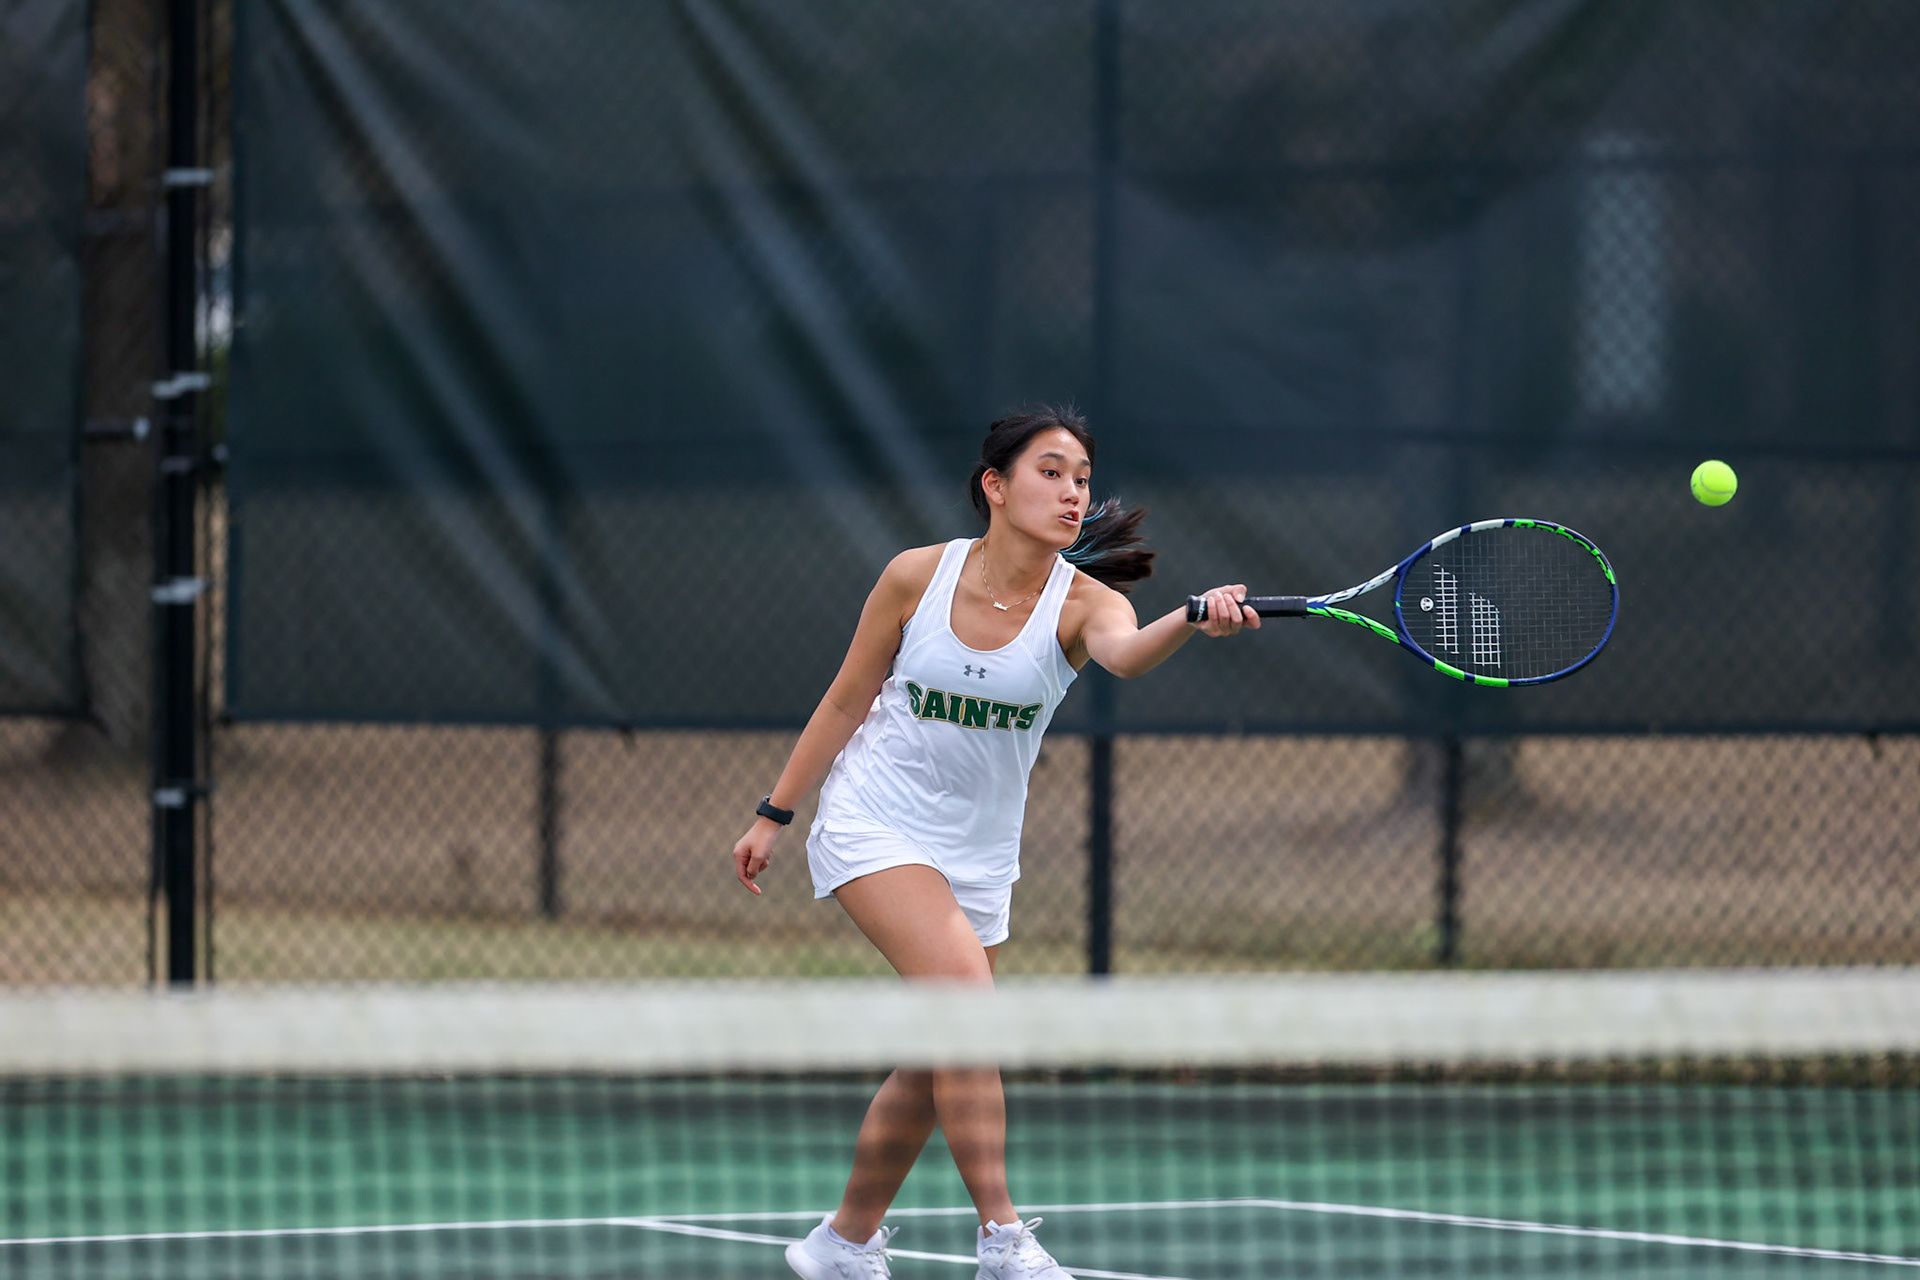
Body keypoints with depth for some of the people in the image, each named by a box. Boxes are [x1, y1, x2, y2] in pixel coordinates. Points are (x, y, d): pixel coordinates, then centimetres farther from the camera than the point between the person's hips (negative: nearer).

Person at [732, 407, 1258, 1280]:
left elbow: (1125, 652, -36)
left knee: (930, 1069, 8)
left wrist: (1194, 620, -57)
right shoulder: (918, 576, -9)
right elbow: (846, 700, 2)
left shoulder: (1081, 602, -11)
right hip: (873, 825, -3)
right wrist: (773, 816, 6)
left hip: (979, 856, 3)